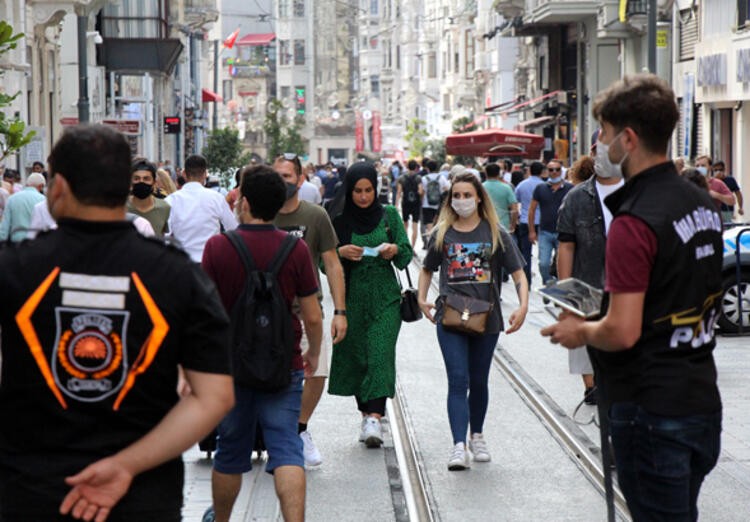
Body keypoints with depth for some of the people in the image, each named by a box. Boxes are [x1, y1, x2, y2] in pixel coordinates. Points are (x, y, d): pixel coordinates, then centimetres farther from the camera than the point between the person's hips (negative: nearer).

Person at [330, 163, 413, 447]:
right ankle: (367, 414, 18)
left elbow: (407, 253, 6)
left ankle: (375, 418, -20)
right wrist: (341, 252, -16)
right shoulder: (339, 219, 3)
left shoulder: (389, 215, 4)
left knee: (380, 354, -13)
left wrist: (395, 250, -16)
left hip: (385, 298, -1)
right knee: (355, 355, 3)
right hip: (352, 298, 1)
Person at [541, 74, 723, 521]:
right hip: (703, 398, 9)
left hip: (651, 411, -9)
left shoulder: (635, 223, -21)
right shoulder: (702, 203, 7)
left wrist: (580, 332, -4)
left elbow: (622, 332, -24)